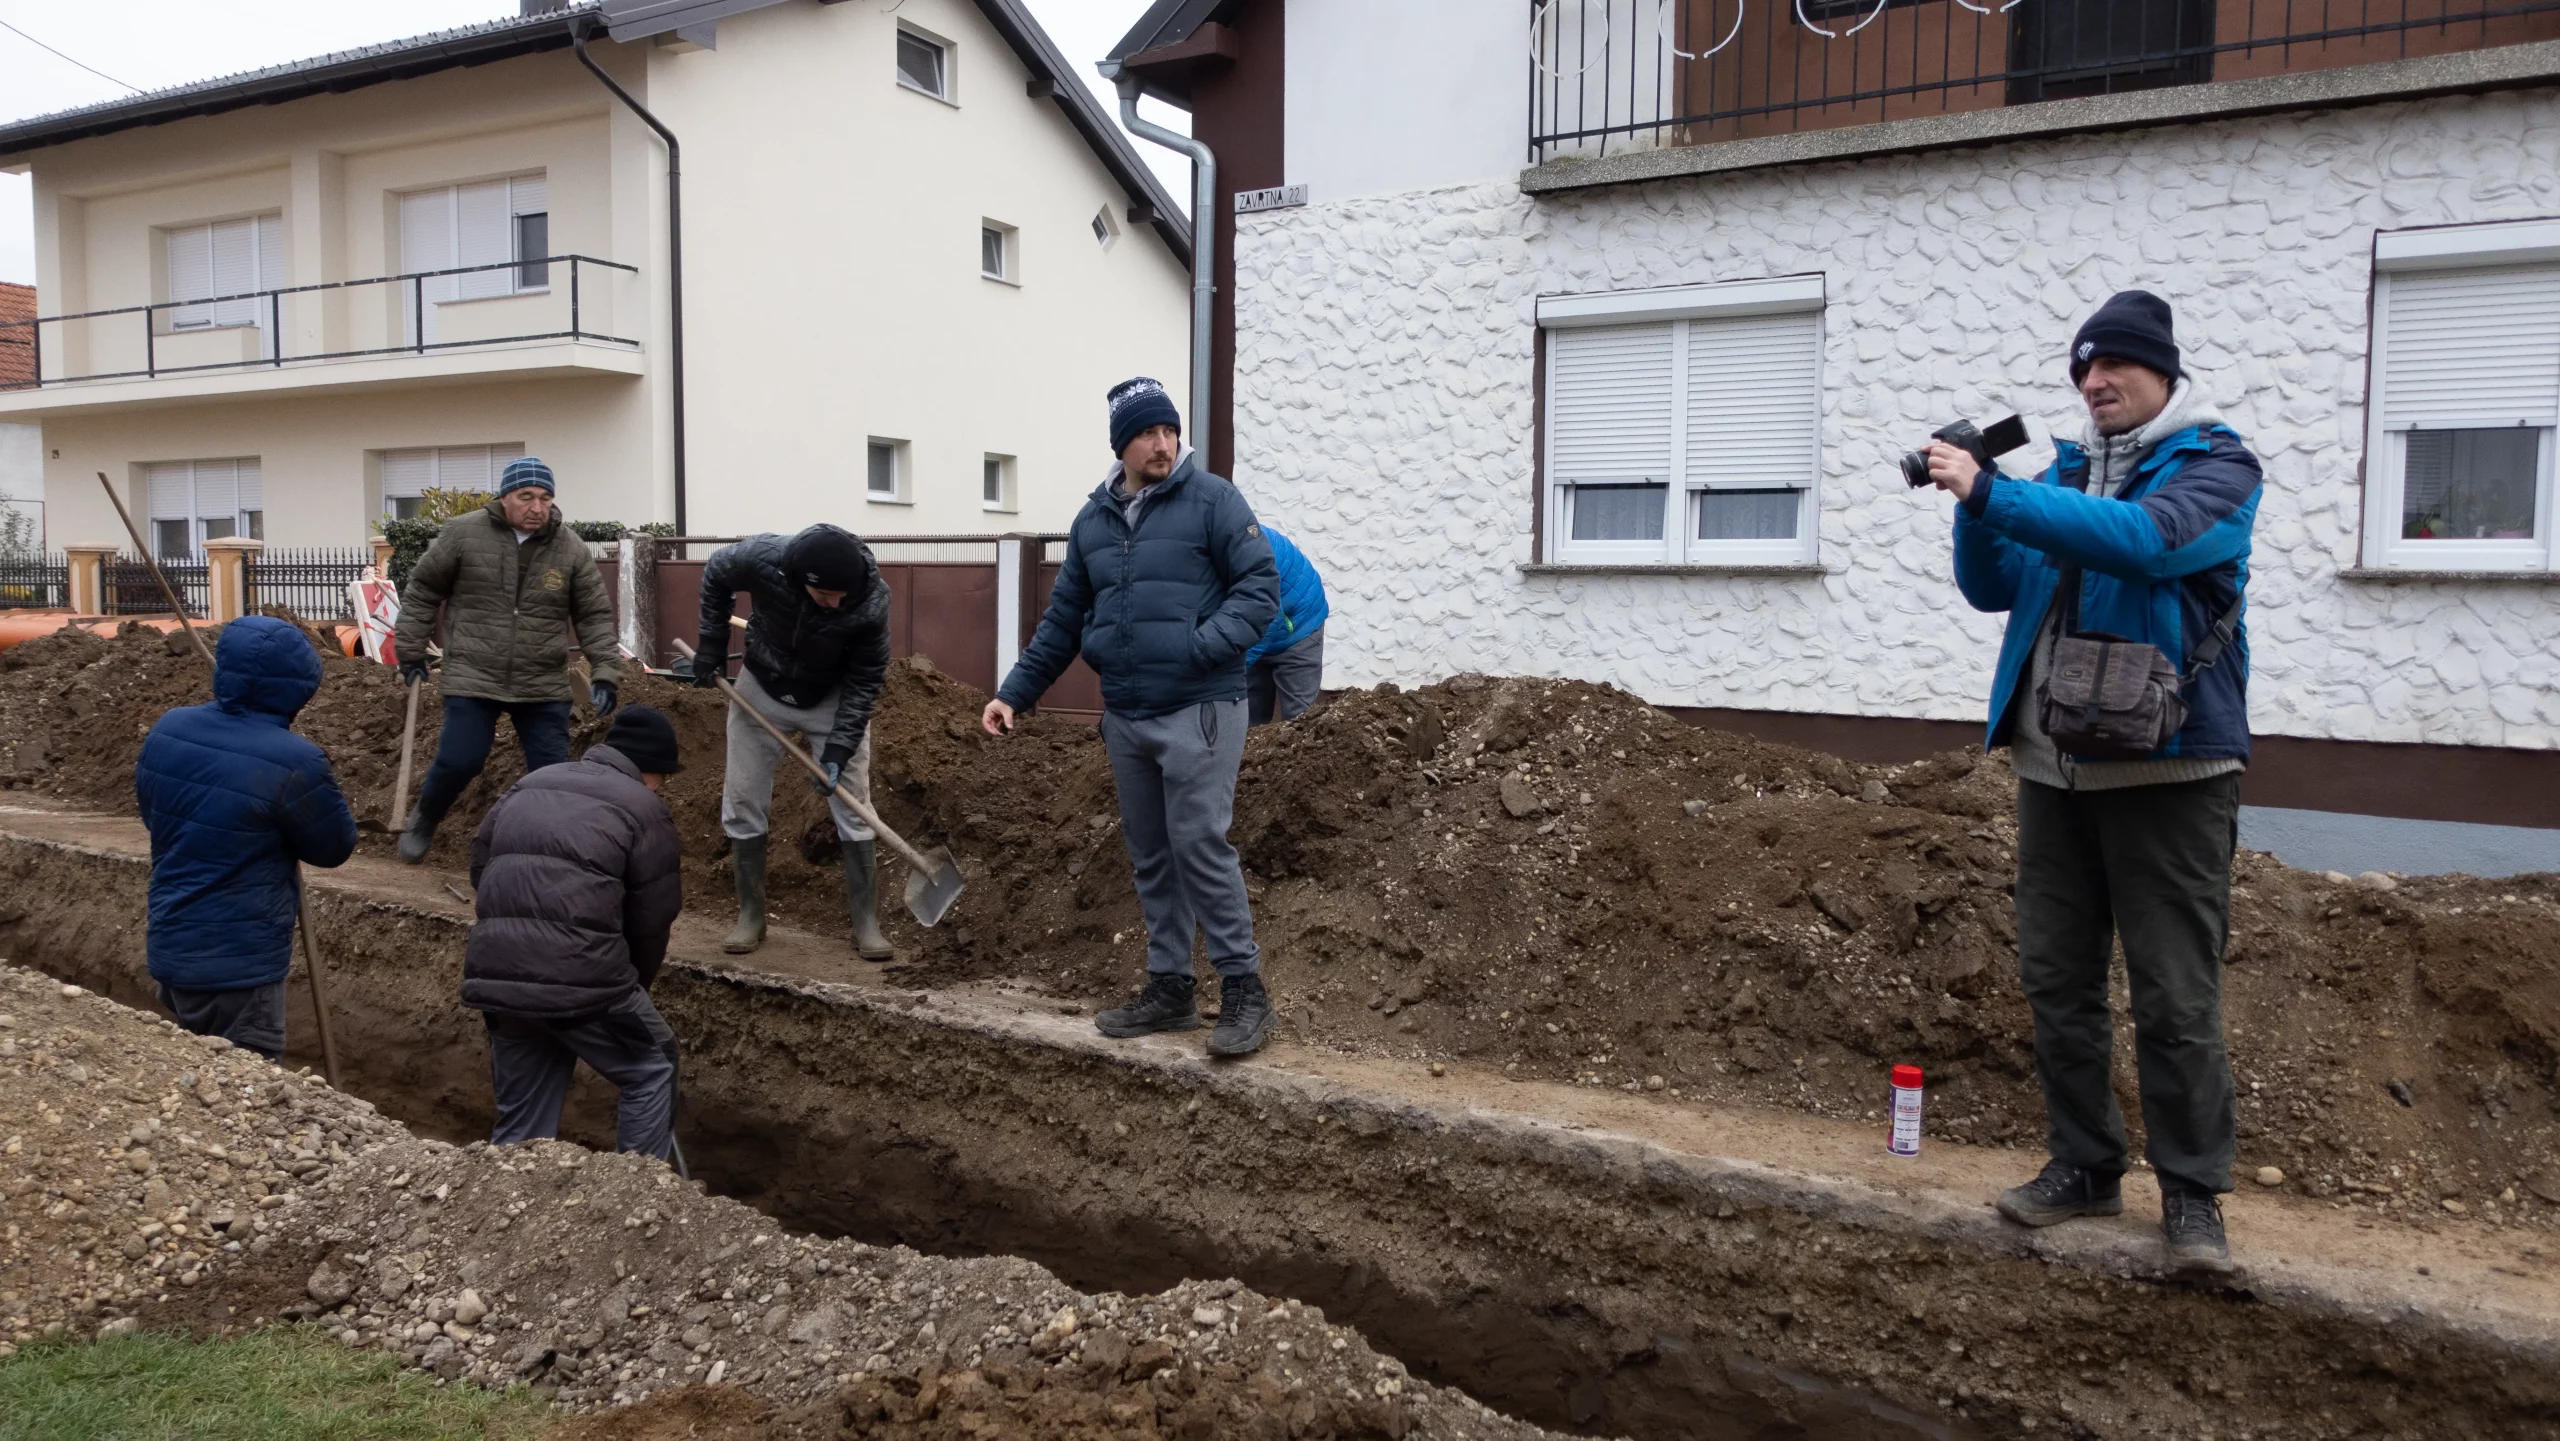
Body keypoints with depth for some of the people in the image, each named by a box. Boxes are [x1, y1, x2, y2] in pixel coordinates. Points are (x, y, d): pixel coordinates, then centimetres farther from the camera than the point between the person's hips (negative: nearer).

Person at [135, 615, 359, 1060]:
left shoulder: (167, 730, 0)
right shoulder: (293, 762, -23)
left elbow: (150, 810, 17)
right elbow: (336, 846, -7)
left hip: (170, 950, 8)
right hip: (238, 965, -8)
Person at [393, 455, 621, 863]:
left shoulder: (571, 548, -2)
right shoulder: (463, 533, -5)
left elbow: (596, 616, 2)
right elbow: (421, 592, 5)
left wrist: (605, 672, -7)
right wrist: (410, 652, 5)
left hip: (544, 687, 2)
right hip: (473, 679, -2)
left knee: (552, 771, 2)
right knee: (458, 762, 0)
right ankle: (423, 821, 31)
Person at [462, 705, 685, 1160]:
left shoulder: (527, 785, 21)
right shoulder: (644, 807, 2)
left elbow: (479, 867, 23)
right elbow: (652, 918, 5)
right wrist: (634, 988, 21)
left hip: (494, 973, 6)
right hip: (579, 976, -6)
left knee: (521, 1120, 18)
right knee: (651, 1070, 15)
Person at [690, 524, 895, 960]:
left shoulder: (872, 602, -34)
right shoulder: (761, 559, -32)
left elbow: (865, 680, -19)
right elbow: (715, 576, -7)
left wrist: (840, 746, -25)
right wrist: (709, 650, -4)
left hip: (834, 697, -1)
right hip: (761, 689, 1)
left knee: (854, 808, -4)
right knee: (742, 805, 4)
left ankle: (867, 923, 5)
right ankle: (750, 917, 18)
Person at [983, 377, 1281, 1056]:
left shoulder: (1211, 499, -4)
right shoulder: (1092, 521, 13)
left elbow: (1262, 582, -8)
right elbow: (1062, 620, 17)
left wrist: (1205, 645, -20)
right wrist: (1015, 691, 11)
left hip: (1198, 710, -6)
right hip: (1124, 717, 6)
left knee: (1200, 844, -11)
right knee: (1150, 855, 11)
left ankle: (1244, 990, 1)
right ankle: (1169, 987, 22)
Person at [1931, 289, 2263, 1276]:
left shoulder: (2216, 465, -3)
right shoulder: (2065, 471, 13)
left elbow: (2145, 539, -24)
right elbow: (1992, 589, 9)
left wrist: (1992, 492, -28)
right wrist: (1974, 506, -9)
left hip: (2168, 767, -5)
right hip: (2054, 767, 6)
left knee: (2176, 997, -1)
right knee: (2057, 979, 10)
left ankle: (2192, 1193, 12)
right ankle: (2083, 1166, 22)